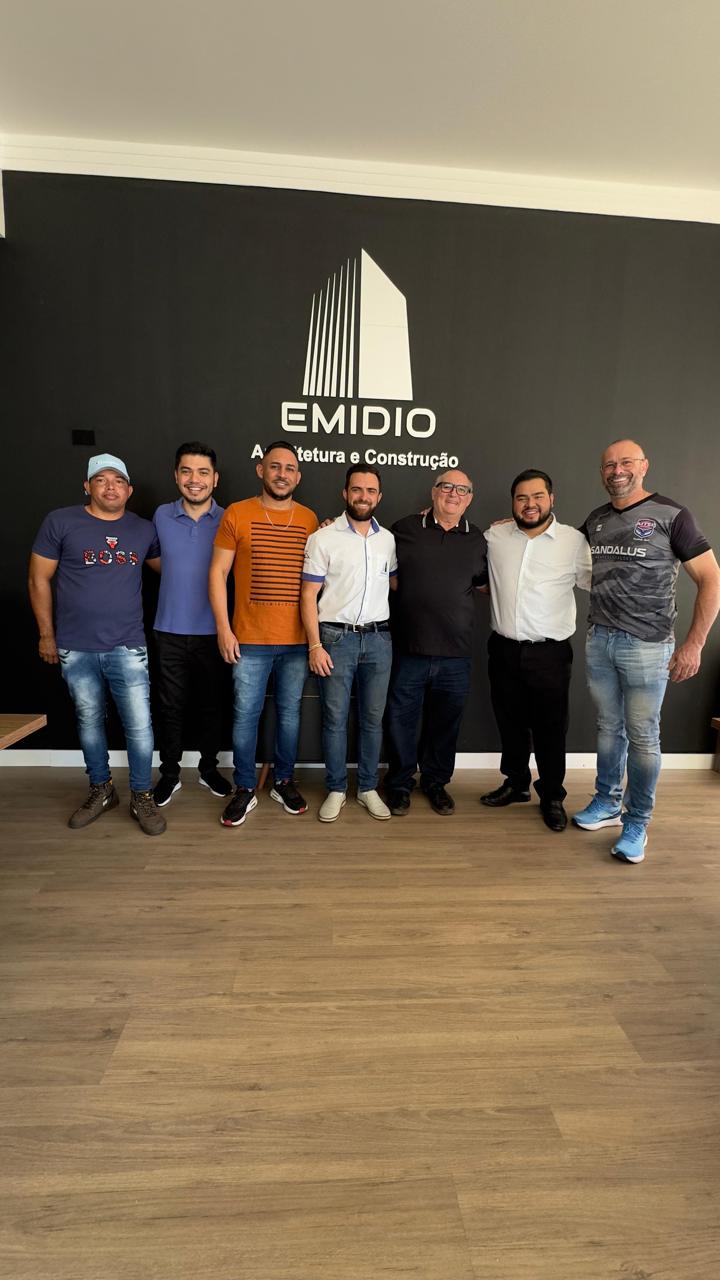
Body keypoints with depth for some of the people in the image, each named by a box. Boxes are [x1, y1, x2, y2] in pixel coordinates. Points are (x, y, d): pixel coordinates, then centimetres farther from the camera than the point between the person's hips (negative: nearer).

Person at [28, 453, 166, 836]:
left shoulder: (144, 529, 5)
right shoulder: (60, 522, -2)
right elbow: (39, 579, 3)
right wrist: (46, 634, 3)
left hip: (127, 647, 1)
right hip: (75, 649, 0)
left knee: (139, 726, 0)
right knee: (89, 721, 14)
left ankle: (142, 797, 19)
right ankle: (101, 790, 33)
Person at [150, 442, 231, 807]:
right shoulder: (161, 516, 1)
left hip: (213, 631, -1)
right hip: (170, 631, 1)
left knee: (211, 705, 12)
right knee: (170, 707, 10)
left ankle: (209, 769, 31)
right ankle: (170, 774, 27)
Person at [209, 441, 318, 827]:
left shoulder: (310, 519, 5)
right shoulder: (237, 514, 0)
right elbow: (218, 572, 0)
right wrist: (223, 627, -6)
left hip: (297, 639, 2)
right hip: (249, 639, -2)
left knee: (290, 713, 12)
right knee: (245, 714, 5)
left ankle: (283, 781, 30)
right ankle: (244, 790, 21)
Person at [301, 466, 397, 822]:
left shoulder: (388, 539, 8)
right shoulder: (323, 539, -3)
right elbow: (308, 596, -5)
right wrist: (315, 645, -11)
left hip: (378, 637, 3)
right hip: (336, 637, -3)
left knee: (372, 718, 9)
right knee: (335, 719, 4)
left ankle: (368, 788, 24)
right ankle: (336, 790, 20)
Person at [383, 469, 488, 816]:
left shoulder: (478, 540, 9)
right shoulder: (404, 529, 0)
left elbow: (488, 583, 23)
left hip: (455, 656, 3)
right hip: (408, 650, -2)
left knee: (445, 723, 15)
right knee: (401, 720, 8)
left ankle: (436, 782, 35)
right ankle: (399, 783, 29)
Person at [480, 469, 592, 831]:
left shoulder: (574, 541, -3)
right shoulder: (494, 536, 3)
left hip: (550, 653, -2)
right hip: (503, 649, 3)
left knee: (550, 728, 7)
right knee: (510, 721, 16)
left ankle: (552, 797, 26)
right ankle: (516, 783, 36)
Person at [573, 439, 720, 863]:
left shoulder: (671, 515, -5)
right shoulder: (595, 520, 10)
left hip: (647, 645, -4)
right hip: (600, 641, 5)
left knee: (642, 736, 2)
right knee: (609, 728, 14)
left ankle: (637, 823, 17)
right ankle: (608, 803, 30)